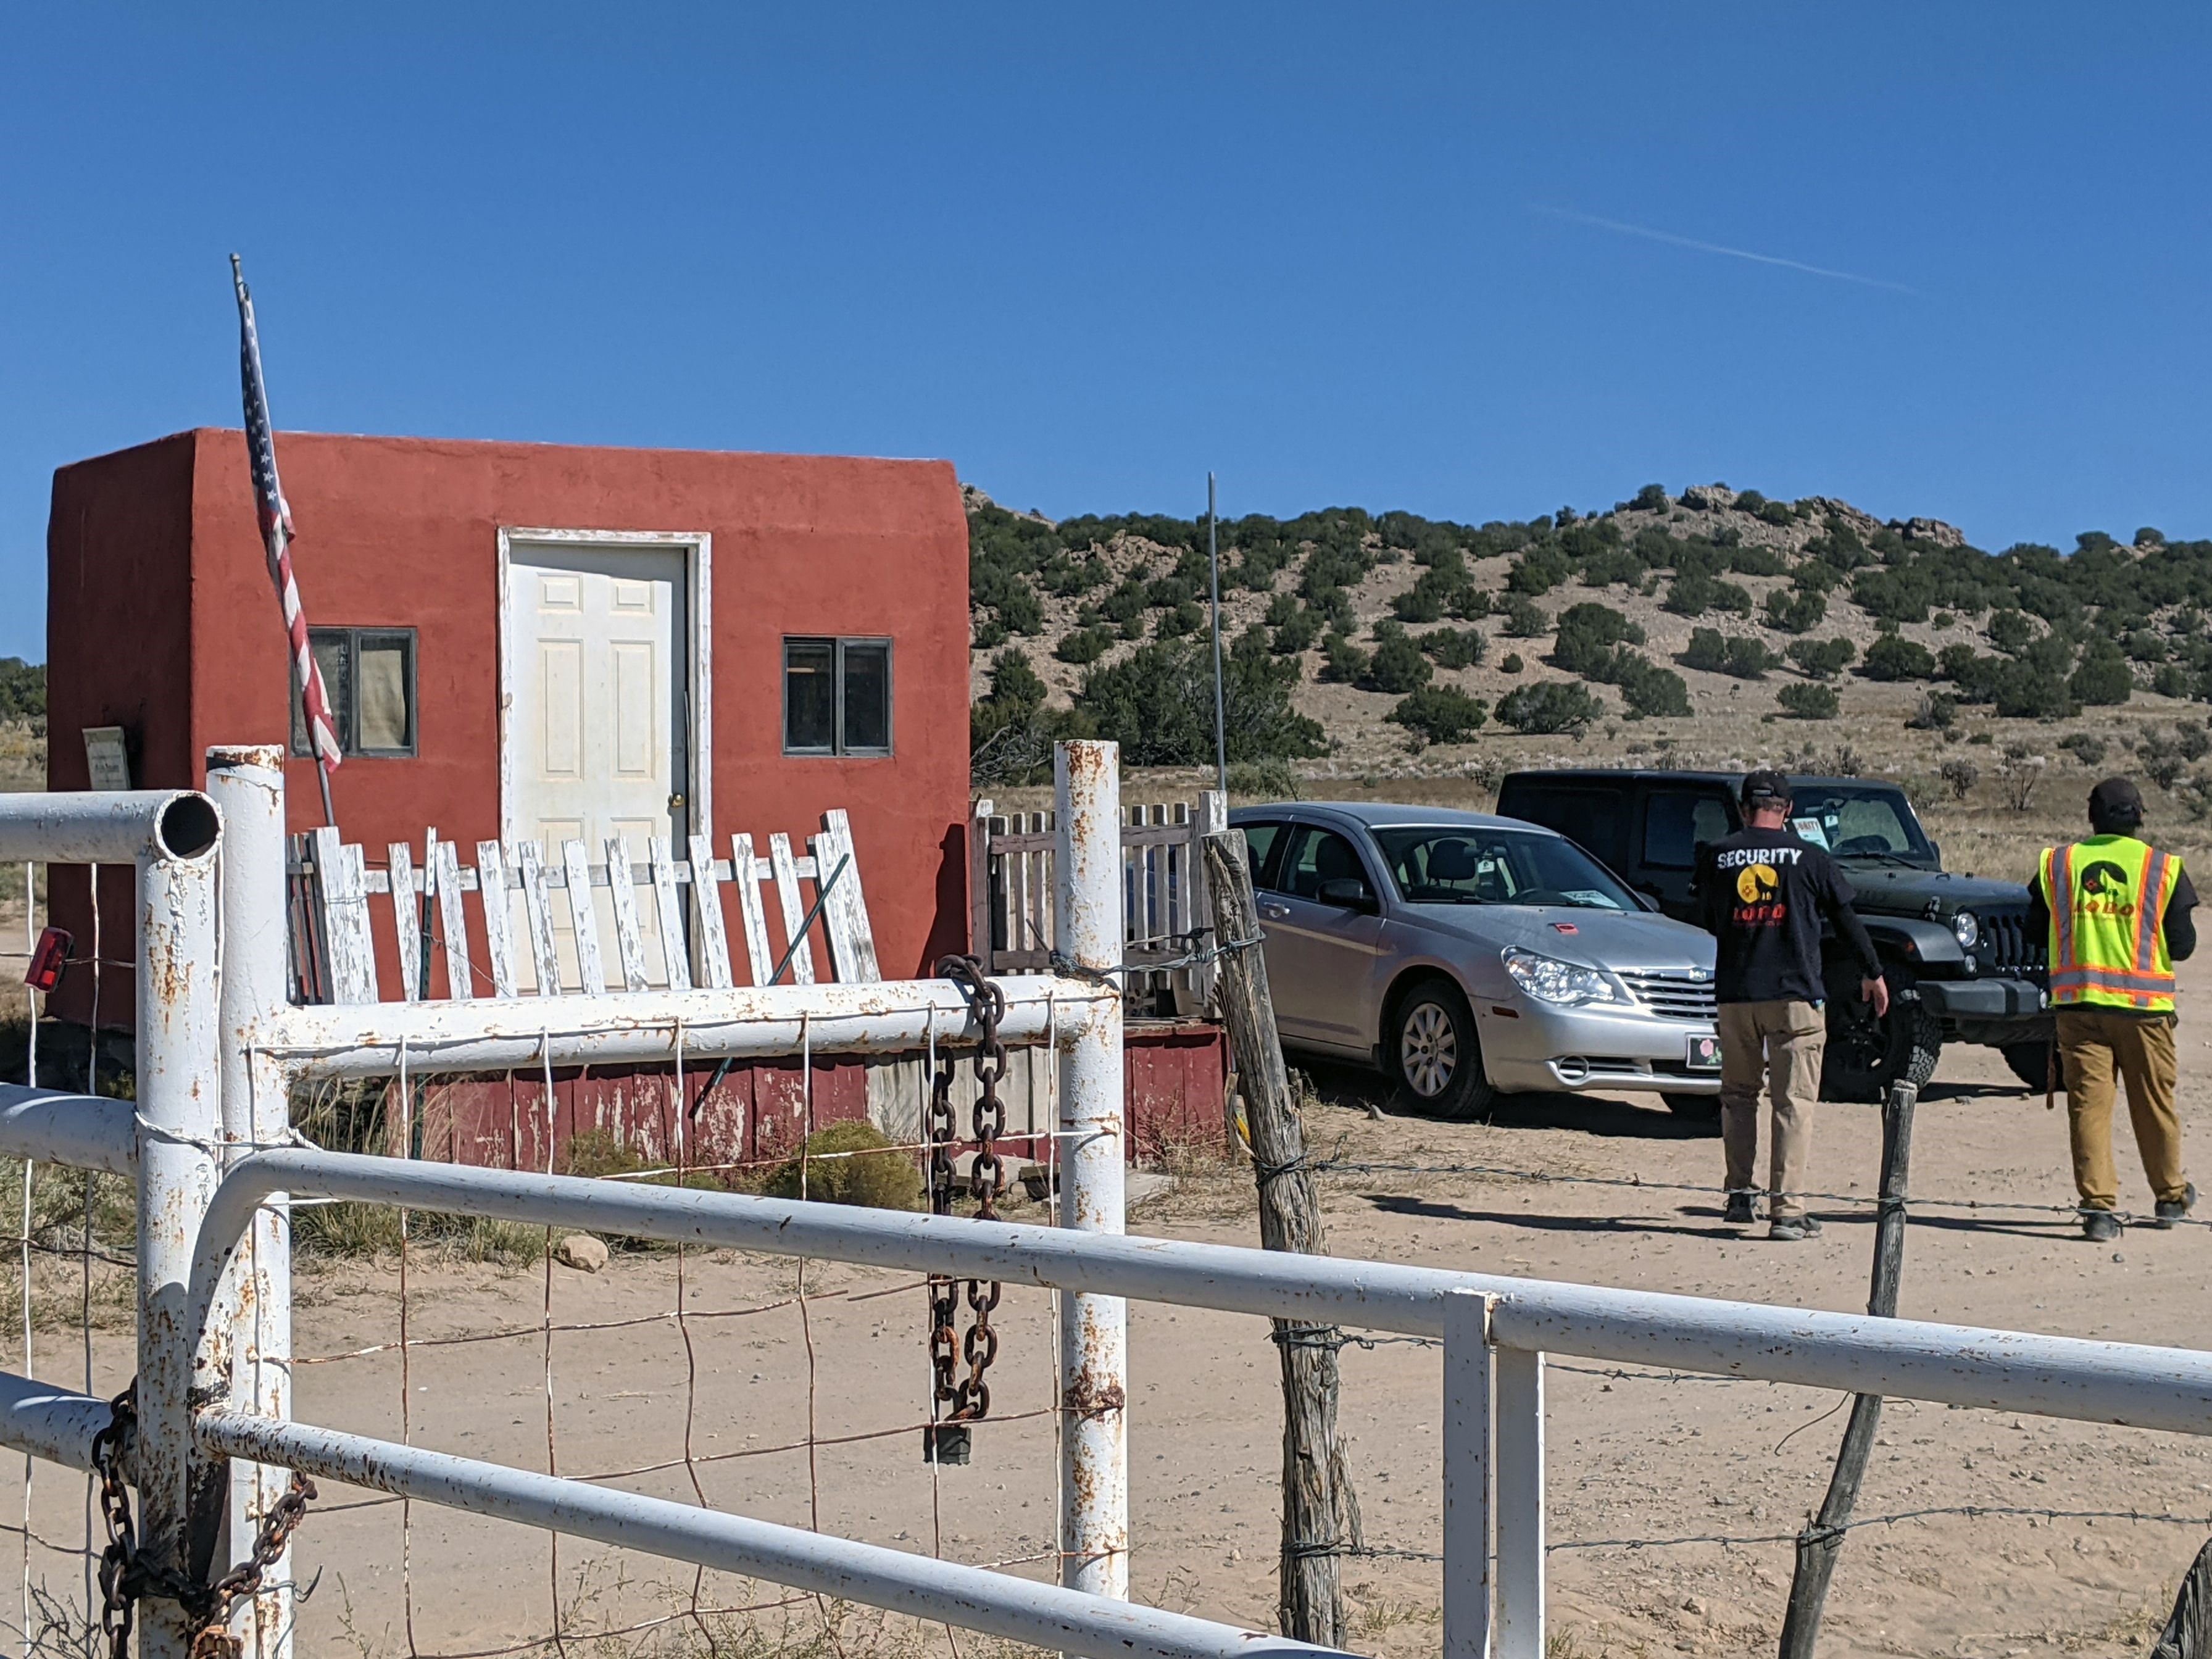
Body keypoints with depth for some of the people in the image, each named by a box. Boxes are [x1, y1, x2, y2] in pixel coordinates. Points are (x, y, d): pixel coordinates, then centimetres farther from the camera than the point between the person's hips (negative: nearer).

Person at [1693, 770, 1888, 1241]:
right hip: (1795, 992, -2)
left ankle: (1739, 1197, 19)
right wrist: (1872, 974, 19)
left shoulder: (1717, 856, 2)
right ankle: (1786, 1208, -7)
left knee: (1737, 1096, 17)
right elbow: (1846, 919, 6)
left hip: (1734, 994, 2)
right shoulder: (1810, 857, -2)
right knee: (1794, 1100, -1)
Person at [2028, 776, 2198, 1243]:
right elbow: (2182, 945, 2)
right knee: (2154, 1103, 14)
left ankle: (2098, 1205, -7)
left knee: (2088, 1103, 1)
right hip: (2144, 1004, 0)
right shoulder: (2164, 869, 0)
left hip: (2076, 1001, 1)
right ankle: (2170, 1196, 29)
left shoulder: (2057, 864, 4)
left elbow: (2033, 931, 8)